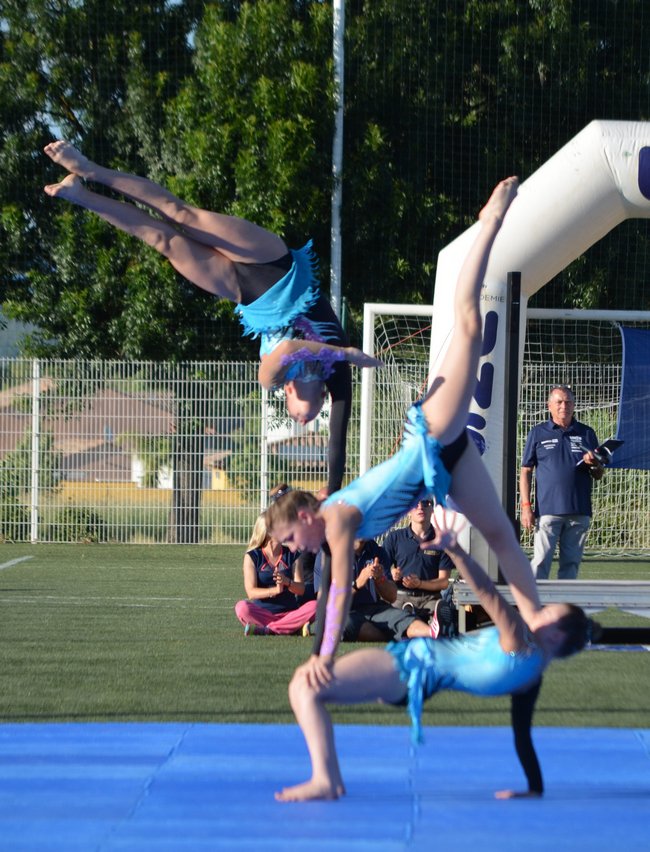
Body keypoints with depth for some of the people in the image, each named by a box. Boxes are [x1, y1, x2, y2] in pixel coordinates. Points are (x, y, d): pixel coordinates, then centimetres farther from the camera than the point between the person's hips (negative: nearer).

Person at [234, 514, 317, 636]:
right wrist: (275, 590, -26)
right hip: (262, 613, -3)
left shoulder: (291, 555, 9)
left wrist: (287, 582, -22)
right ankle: (293, 628, -34)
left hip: (289, 612, 3)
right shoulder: (252, 557, 2)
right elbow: (251, 592, -9)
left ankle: (264, 629, -30)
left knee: (314, 607, -28)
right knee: (242, 607, -33)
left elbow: (301, 589, 1)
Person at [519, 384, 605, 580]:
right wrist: (526, 507, -3)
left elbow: (599, 475, 16)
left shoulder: (586, 434, 13)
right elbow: (525, 471, 6)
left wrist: (594, 464, -8)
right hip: (548, 510, -3)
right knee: (541, 562, -9)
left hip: (579, 512, 3)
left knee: (571, 563, 4)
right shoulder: (538, 433, 7)